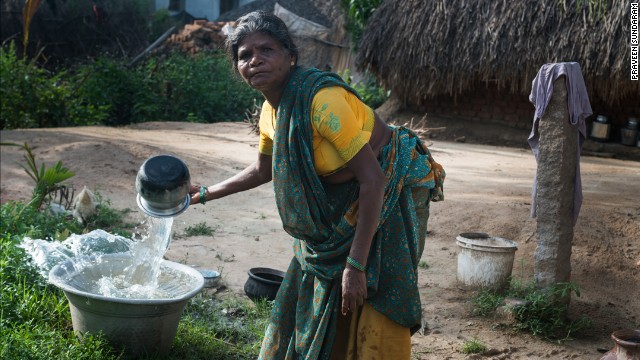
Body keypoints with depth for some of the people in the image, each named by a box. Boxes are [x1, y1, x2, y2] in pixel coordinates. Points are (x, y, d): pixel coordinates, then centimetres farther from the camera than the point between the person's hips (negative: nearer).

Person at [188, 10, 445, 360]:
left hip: (391, 192, -8)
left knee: (373, 311, -8)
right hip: (342, 202, 9)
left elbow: (372, 179, -30)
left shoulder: (322, 99, -29)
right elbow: (263, 170, 20)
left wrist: (356, 266, -30)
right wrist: (206, 193, 19)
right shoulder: (271, 111, -1)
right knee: (317, 302, 16)